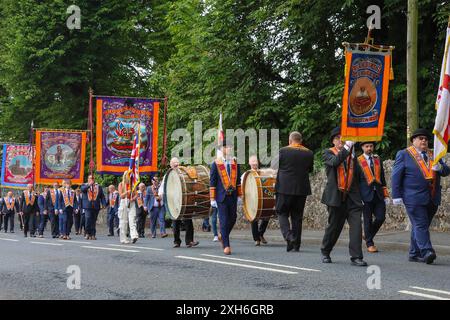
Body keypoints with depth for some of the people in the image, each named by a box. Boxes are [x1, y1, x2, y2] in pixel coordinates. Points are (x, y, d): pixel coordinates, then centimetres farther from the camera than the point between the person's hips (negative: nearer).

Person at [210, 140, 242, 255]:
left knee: (232, 219, 8)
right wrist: (212, 199, -5)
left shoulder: (235, 163, 8)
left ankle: (223, 236, 34)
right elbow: (212, 182, -2)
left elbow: (238, 180, 14)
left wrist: (239, 195, 11)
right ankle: (226, 246, 1)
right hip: (221, 197, -4)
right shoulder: (216, 164, -3)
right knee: (224, 221, -4)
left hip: (233, 196, 4)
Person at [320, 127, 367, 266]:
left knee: (356, 225, -10)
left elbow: (357, 175, 15)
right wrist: (347, 147, -25)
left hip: (352, 196, 3)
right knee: (334, 226, 8)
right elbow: (335, 162, -20)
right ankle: (325, 252, 30)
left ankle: (356, 256, -9)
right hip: (336, 195, -2)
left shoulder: (352, 154, 15)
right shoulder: (328, 153, 4)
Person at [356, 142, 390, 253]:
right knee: (368, 220, 1)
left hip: (378, 194, 4)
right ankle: (370, 244, 12)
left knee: (381, 217, -2)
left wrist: (385, 195, 9)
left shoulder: (378, 159, 11)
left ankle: (368, 235, 22)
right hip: (366, 195, -4)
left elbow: (382, 178, 14)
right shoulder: (358, 161, -2)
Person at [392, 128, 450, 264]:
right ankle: (426, 252, -21)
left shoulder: (434, 155, 18)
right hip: (414, 198, -5)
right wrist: (397, 196, -8)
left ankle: (414, 254, 15)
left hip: (432, 199, 5)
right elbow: (396, 176, -1)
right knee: (420, 225, -13)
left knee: (420, 226, 9)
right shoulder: (404, 155, 3)